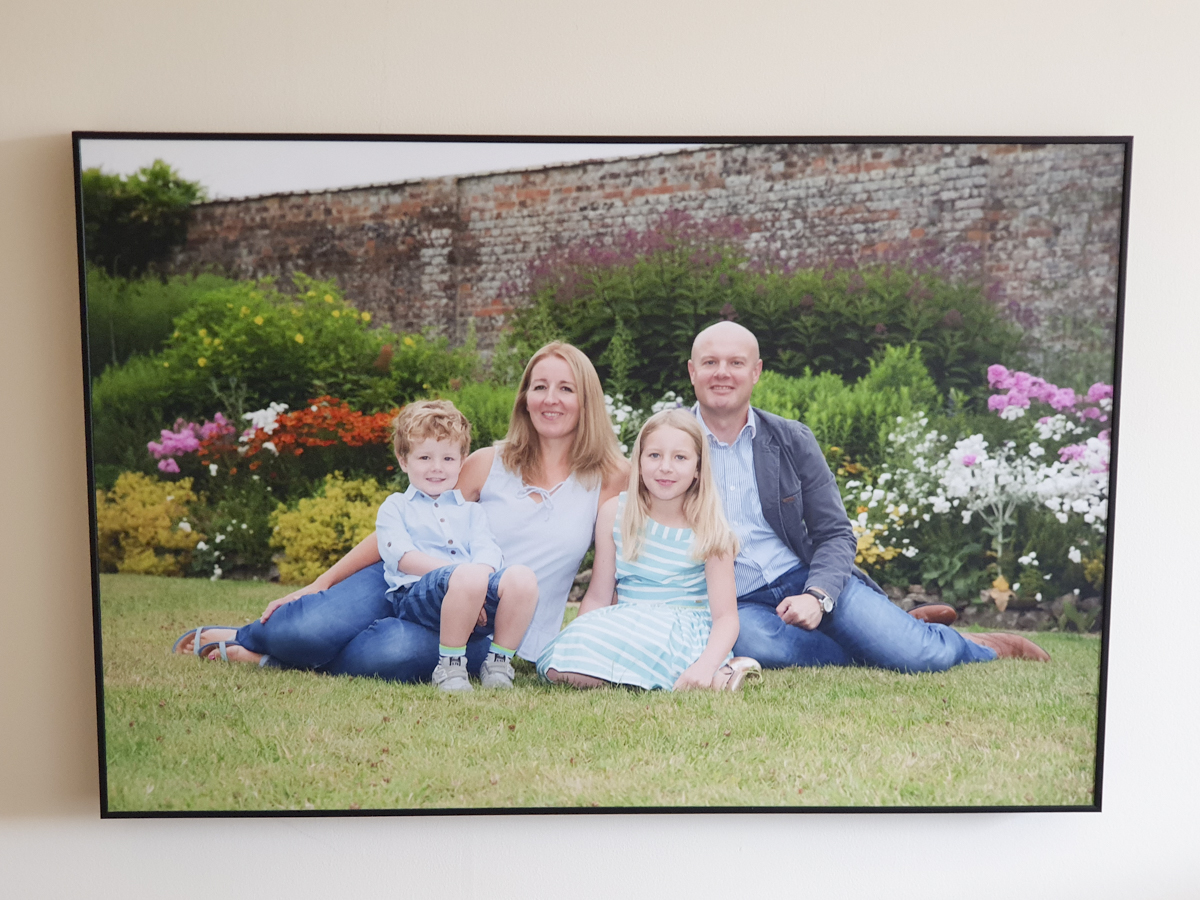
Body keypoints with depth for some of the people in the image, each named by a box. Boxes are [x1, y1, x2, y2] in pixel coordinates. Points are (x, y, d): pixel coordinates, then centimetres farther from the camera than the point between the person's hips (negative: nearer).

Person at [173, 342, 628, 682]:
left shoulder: (609, 478, -1)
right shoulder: (489, 463, 2)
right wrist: (319, 584, 3)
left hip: (488, 632, -1)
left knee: (400, 651, -34)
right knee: (305, 629, -24)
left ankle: (273, 655, -7)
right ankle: (247, 635, 11)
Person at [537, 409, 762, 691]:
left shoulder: (710, 530, -4)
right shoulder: (615, 513, 4)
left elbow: (725, 616, -8)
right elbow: (598, 597, 7)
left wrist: (706, 664, -27)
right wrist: (570, 645, -7)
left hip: (684, 635, -4)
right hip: (624, 626, 4)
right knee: (563, 669, -25)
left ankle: (717, 674, -15)